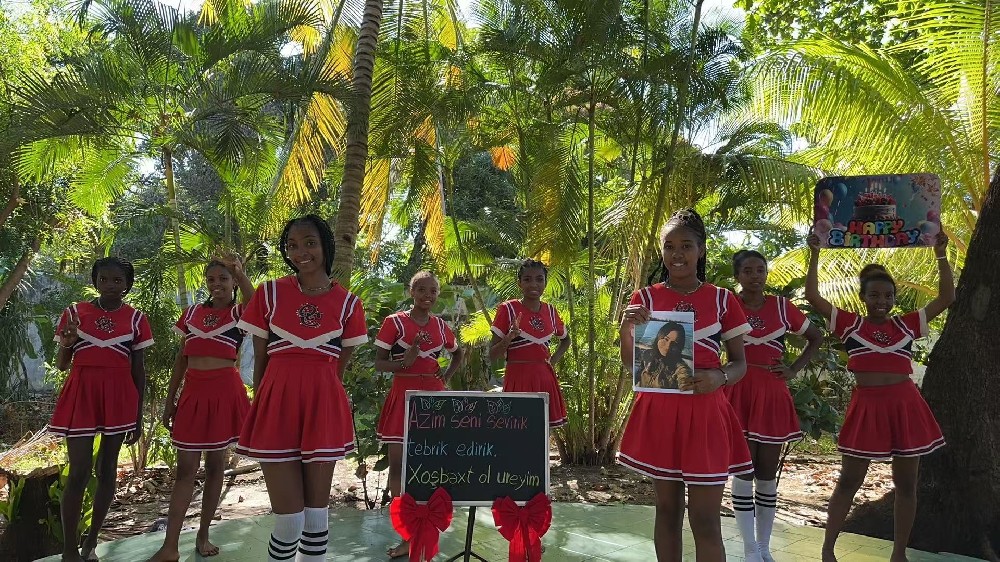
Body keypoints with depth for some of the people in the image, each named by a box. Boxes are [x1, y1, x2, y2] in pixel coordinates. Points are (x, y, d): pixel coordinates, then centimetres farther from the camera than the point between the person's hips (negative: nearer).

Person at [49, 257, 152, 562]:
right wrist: (66, 344, -17)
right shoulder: (75, 312, 3)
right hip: (81, 394, 0)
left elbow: (139, 370, 5)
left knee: (107, 468, 8)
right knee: (78, 472, -3)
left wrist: (138, 415, 3)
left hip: (118, 396, 1)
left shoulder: (135, 318, 2)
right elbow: (62, 364, 6)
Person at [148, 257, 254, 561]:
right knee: (185, 469, 3)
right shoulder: (192, 313, 11)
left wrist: (240, 273, -35)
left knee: (215, 464, 7)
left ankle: (203, 535, 21)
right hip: (193, 392, 3)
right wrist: (169, 400, 11)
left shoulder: (238, 313, 0)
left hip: (224, 392, -3)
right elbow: (181, 358, 13)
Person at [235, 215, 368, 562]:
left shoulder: (347, 304, 2)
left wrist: (315, 392, 5)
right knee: (289, 520, 0)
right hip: (277, 407, -1)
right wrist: (260, 408, 4)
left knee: (317, 513, 11)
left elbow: (338, 367, 8)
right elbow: (259, 359, 5)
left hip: (323, 409, 1)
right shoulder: (269, 293, 2)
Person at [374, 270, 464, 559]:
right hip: (404, 397, -3)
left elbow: (458, 353, 25)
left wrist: (448, 375, 9)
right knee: (398, 464, -4)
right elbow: (378, 363, -5)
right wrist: (404, 362, -22)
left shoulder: (440, 325, 8)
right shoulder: (394, 322, -4)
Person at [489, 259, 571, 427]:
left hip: (545, 380, 4)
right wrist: (510, 337, -23)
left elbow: (565, 339, 28)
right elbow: (492, 354, -5)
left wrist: (554, 360, 11)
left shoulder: (550, 311, 9)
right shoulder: (507, 309, -4)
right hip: (518, 380, -4)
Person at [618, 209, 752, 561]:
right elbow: (631, 363, 3)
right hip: (658, 411, 2)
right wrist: (627, 329, -17)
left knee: (705, 519, 0)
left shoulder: (723, 300, 1)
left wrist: (719, 378, -18)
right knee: (667, 510, 13)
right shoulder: (645, 299, 4)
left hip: (704, 412, -1)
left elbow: (739, 363, 4)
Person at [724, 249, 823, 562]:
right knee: (743, 474, 0)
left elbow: (816, 337, 16)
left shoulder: (782, 307, 4)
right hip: (738, 395, -2)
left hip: (772, 396, 2)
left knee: (768, 475, 9)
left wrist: (795, 369, 5)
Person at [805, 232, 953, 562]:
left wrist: (941, 255, 0)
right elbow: (813, 297, -4)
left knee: (906, 483, 11)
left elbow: (947, 298, 5)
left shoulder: (908, 324, 8)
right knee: (848, 482, 7)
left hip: (904, 407, 2)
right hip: (867, 407, -2)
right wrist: (815, 255, -8)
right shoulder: (850, 324, 2)